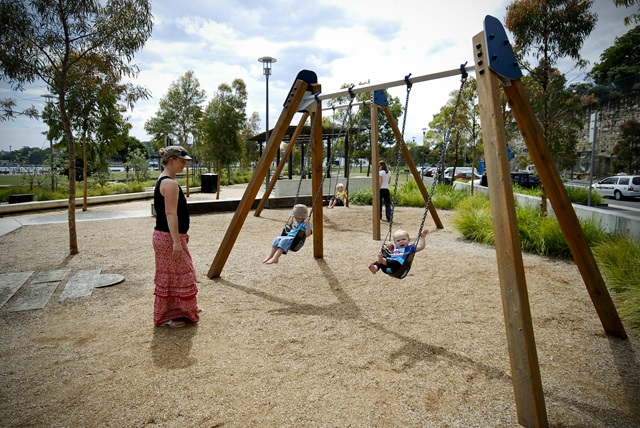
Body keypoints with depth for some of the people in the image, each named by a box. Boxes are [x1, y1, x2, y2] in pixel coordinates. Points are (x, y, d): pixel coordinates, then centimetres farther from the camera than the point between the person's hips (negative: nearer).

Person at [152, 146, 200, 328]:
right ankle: (168, 317, 11)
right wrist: (176, 241, -26)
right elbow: (170, 214, -24)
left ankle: (178, 312, 31)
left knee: (177, 275, 19)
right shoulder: (170, 183, -18)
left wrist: (182, 234, 24)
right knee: (173, 276, 0)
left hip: (168, 235, 10)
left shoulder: (164, 180, 13)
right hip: (168, 237, -10)